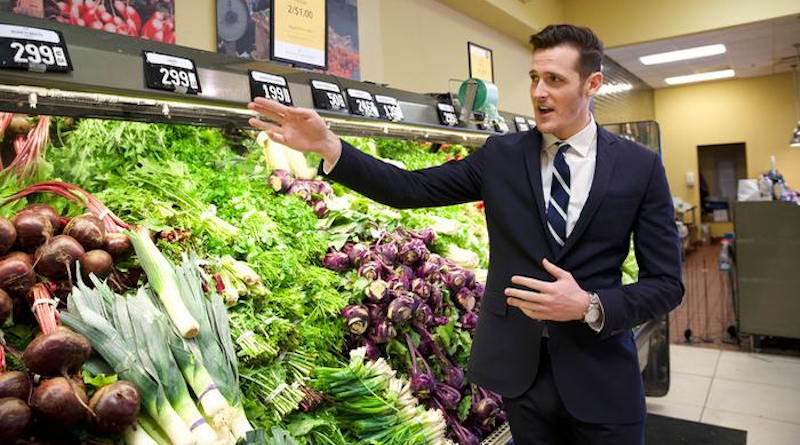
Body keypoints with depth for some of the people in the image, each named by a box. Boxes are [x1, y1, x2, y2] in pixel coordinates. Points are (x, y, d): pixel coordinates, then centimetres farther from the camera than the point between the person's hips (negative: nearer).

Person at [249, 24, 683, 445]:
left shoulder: (641, 166, -4)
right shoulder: (501, 155, 0)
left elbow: (665, 284, -4)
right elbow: (410, 188, -7)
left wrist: (590, 306, -21)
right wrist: (329, 147, -19)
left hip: (600, 375, -1)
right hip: (519, 369, 2)